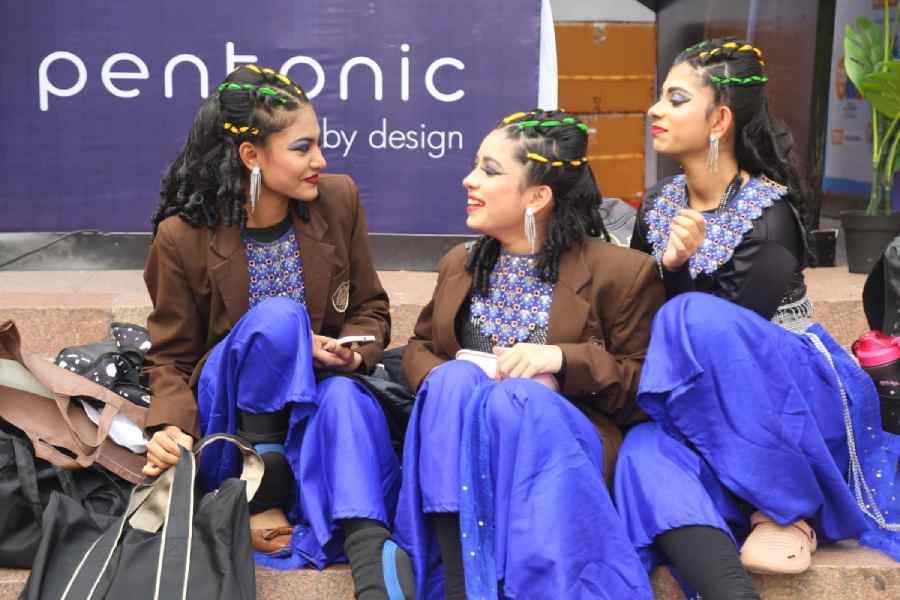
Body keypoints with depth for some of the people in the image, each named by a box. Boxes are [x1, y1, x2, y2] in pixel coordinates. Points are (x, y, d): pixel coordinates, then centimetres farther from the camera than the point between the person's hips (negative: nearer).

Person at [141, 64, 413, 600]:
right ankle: (263, 495, -24)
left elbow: (370, 309, 7)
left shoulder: (338, 200, -4)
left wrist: (355, 354, -15)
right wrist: (171, 425, -22)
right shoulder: (182, 236, -11)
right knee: (277, 317, -32)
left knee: (344, 396, -34)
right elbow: (171, 357, -2)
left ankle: (370, 553, -49)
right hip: (230, 419, -2)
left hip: (317, 398, 2)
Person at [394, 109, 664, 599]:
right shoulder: (459, 265, 19)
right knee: (455, 381, -31)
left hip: (560, 439, -3)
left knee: (517, 398, -36)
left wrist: (565, 360, -15)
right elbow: (418, 349, 22)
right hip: (458, 442, 4)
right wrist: (449, 382, -3)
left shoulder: (620, 272, 4)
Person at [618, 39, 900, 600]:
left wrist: (678, 272, -24)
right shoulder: (658, 204, 5)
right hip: (711, 406, 5)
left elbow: (721, 331, -17)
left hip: (798, 392, -4)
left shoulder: (770, 215, -14)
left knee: (697, 319, -35)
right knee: (648, 456, -31)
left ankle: (787, 507, -20)